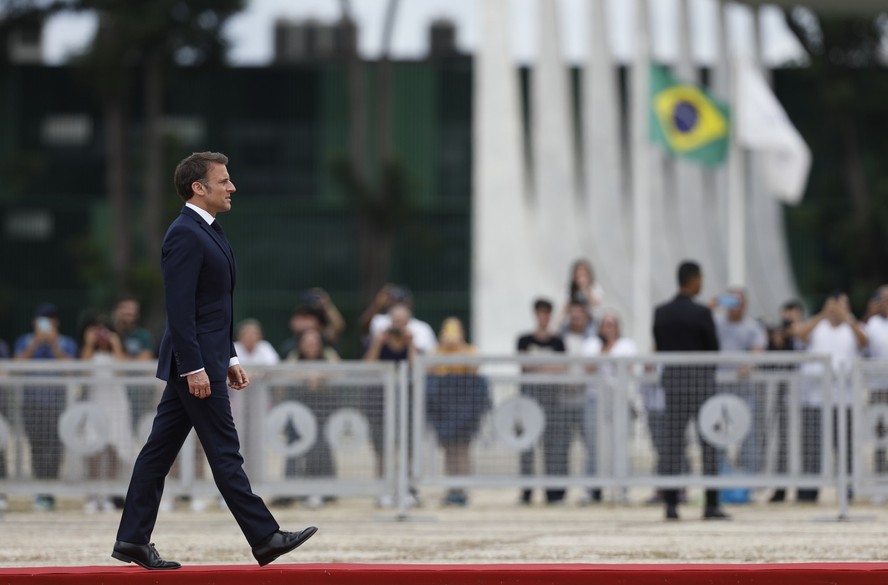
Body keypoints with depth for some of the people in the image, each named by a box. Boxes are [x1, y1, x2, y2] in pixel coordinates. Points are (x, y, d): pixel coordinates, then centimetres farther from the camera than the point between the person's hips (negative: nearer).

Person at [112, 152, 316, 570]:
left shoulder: (206, 232, 17)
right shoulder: (185, 234, -15)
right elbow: (180, 308, -21)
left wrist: (229, 359, 20)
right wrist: (194, 368, -23)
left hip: (206, 358, 10)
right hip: (194, 362, -10)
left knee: (160, 449, 9)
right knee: (224, 452, -5)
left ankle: (132, 540, 11)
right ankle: (264, 539, -2)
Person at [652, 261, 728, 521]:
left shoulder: (660, 313, 3)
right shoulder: (701, 313, -12)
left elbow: (659, 348, 8)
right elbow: (714, 350, -6)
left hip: (672, 377, 4)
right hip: (701, 377, -4)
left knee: (672, 441, 6)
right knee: (709, 442, 1)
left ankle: (670, 503, 2)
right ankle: (711, 504, -2)